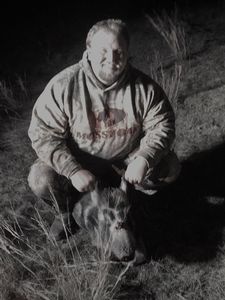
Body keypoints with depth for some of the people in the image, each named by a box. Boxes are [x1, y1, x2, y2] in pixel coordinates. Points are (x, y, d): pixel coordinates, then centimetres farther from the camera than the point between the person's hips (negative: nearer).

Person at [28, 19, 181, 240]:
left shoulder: (144, 87, -19)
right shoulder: (63, 85, -24)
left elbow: (161, 126, -11)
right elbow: (43, 133, -22)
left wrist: (144, 159, -29)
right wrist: (73, 171, -32)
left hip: (127, 155, 2)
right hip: (78, 160, -1)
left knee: (169, 168, -15)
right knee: (40, 180, -25)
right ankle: (68, 209, 12)